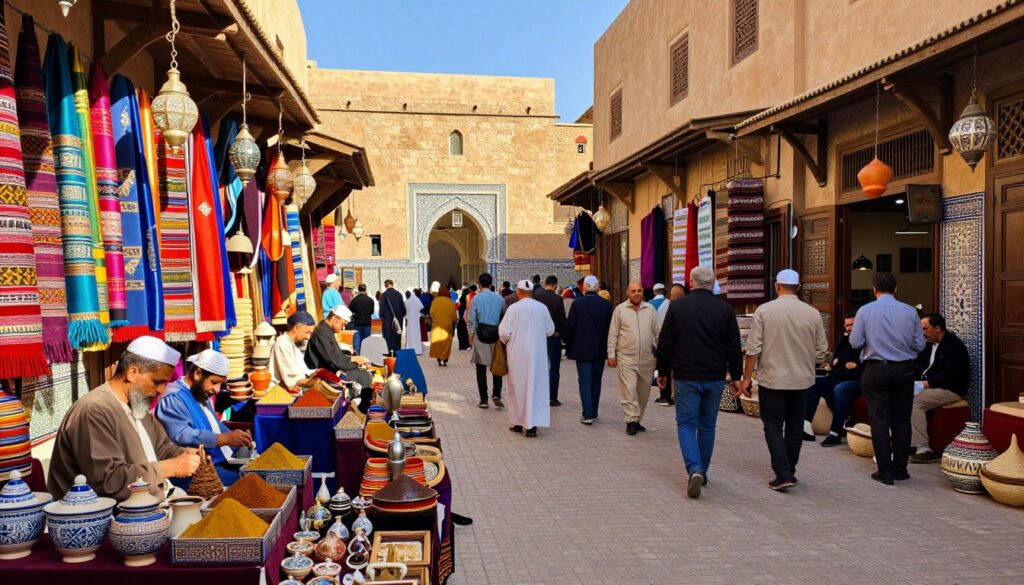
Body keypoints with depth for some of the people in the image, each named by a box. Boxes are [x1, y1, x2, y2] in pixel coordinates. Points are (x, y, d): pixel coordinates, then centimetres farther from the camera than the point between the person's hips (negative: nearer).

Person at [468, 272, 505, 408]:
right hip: (496, 333, 2)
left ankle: (483, 400, 7)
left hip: (481, 332, -2)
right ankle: (496, 395, 1)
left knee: (481, 369, 5)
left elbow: (472, 319, -2)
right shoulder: (499, 298, 1)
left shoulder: (476, 298, -5)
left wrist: (471, 334, 10)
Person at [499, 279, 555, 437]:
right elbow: (550, 330, 7)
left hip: (518, 354, -2)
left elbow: (504, 332, -10)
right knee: (536, 386, 6)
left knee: (519, 387, 10)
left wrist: (506, 341, 11)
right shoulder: (542, 308, -3)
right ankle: (532, 424, 3)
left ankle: (518, 423, 18)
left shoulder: (513, 308, -12)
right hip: (538, 354, 2)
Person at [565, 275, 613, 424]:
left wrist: (569, 348, 5)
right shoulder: (606, 305, -1)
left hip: (582, 350, -3)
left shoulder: (577, 304, -8)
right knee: (596, 381, 14)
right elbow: (610, 328, 3)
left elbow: (570, 327, -6)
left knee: (585, 381, 0)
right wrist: (607, 348, 13)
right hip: (600, 350, 3)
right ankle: (593, 411, 23)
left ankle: (587, 414, -6)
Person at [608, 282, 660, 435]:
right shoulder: (620, 309, 0)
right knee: (629, 390, -9)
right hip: (626, 358, -3)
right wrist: (611, 354, -3)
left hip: (647, 359, 3)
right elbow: (613, 334, 1)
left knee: (644, 392, 10)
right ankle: (631, 421, -3)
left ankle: (637, 420, 22)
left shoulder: (650, 309, 7)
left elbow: (657, 332, 10)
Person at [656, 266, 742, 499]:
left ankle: (695, 470, -15)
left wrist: (663, 372, 9)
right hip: (715, 377, 2)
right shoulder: (724, 308, 1)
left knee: (686, 424, 4)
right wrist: (735, 376, 12)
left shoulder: (677, 306, -4)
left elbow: (665, 343, -2)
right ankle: (702, 472, 23)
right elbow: (734, 346, 3)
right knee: (707, 425, 15)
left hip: (686, 376, -2)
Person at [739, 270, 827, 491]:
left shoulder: (764, 310, -10)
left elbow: (753, 348, -10)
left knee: (773, 426, 4)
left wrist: (747, 377, 0)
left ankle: (783, 474, -5)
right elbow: (821, 350, 4)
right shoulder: (813, 313, -2)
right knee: (795, 426, 15)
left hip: (772, 379, -3)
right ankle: (789, 471, 25)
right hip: (802, 380, 3)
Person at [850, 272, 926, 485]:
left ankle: (885, 472, 5)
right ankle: (900, 470, 17)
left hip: (876, 370, -2)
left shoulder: (865, 311, -7)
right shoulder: (910, 311, -2)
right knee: (901, 421, 11)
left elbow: (855, 342, -7)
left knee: (879, 421, 3)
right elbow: (919, 345, 0)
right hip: (904, 371, 2)